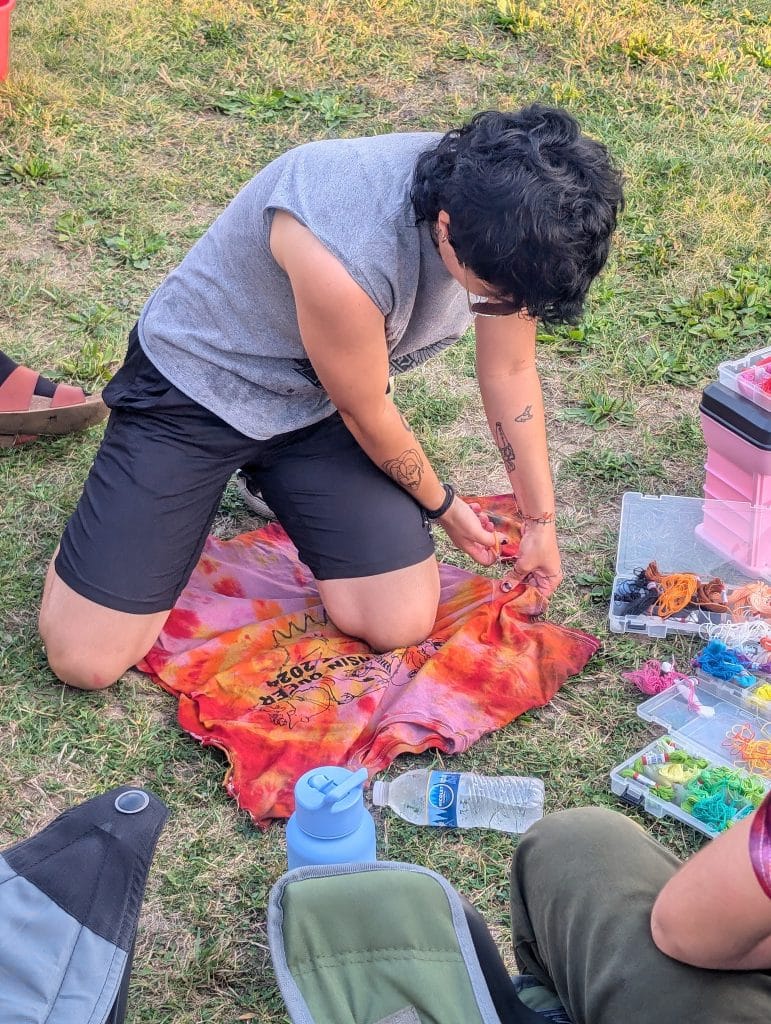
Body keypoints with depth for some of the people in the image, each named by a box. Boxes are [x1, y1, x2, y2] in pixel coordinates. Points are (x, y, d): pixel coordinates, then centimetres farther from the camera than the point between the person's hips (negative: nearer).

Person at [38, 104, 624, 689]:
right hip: (196, 384, -5)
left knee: (401, 625, -8)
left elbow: (511, 371, 0)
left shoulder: (506, 220, -18)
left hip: (316, 405, 6)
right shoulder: (340, 256, -39)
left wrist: (541, 520, 7)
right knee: (86, 660, -13)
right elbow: (367, 416, -20)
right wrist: (444, 507, -1)